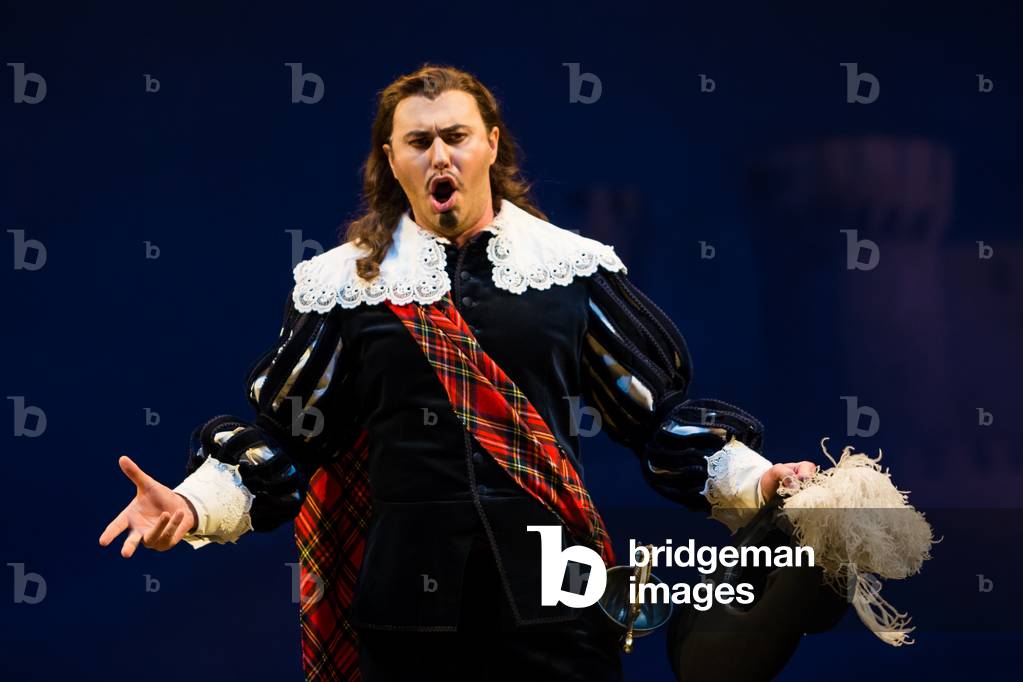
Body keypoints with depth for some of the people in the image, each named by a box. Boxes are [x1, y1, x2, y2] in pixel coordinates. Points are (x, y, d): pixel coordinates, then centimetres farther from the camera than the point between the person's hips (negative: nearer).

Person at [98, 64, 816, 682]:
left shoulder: (573, 267, 5)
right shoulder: (345, 282, 5)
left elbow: (659, 407, 8)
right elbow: (286, 433, 6)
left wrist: (752, 482, -5)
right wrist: (192, 506, -8)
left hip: (550, 590, 0)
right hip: (408, 597, 0)